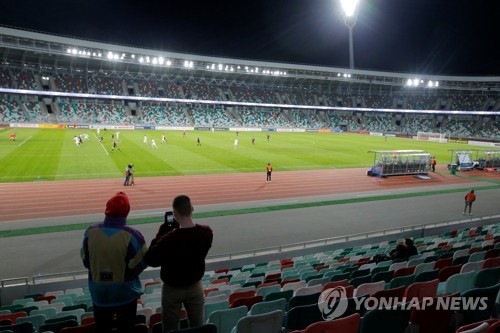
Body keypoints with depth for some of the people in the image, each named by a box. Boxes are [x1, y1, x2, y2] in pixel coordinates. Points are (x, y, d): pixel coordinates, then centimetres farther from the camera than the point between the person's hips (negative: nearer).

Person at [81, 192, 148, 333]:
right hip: (125, 292, -3)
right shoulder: (132, 235, -26)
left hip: (99, 291, 3)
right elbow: (139, 264, -17)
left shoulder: (90, 231, -15)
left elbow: (85, 261, -2)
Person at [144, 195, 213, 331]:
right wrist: (177, 230, -3)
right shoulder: (206, 233, -16)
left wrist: (161, 233, -14)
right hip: (195, 287, 4)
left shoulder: (168, 239, -30)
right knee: (198, 327, 18)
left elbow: (150, 260, -16)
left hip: (173, 289, -3)